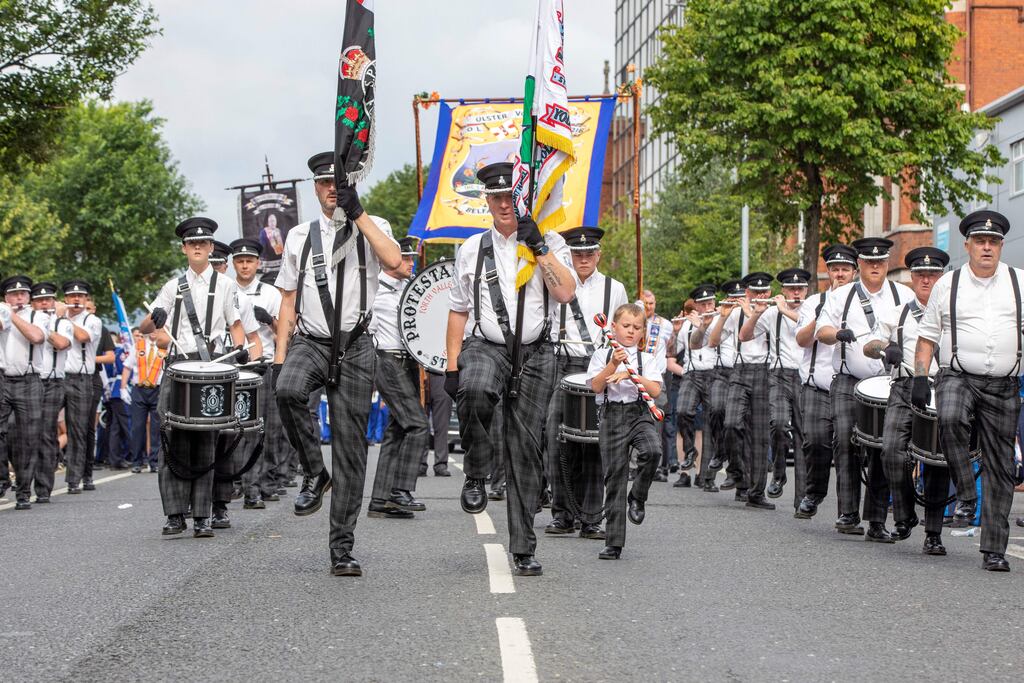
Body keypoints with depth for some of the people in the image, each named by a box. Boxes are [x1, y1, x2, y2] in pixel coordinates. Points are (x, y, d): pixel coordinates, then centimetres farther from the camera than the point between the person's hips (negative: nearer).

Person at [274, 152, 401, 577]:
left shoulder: (372, 228, 8)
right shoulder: (299, 237, 13)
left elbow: (394, 260, -16)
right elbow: (288, 303, 14)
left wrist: (357, 213, -15)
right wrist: (280, 357, 5)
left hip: (355, 347, -1)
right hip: (309, 342, 1)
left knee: (350, 446, -2)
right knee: (288, 391, -34)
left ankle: (342, 548, 4)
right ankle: (314, 473, -11)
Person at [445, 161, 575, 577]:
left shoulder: (550, 243, 7)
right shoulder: (472, 249, 12)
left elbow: (565, 293, -9)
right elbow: (458, 311, 15)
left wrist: (538, 245, -12)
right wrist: (452, 365, 7)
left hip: (534, 355, 0)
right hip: (485, 347, 0)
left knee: (526, 449, -1)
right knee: (474, 391, -36)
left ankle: (523, 549, 6)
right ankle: (476, 476, -12)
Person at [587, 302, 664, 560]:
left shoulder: (648, 358, 12)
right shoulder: (602, 355, 10)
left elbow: (655, 391, -2)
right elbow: (596, 386, -4)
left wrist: (631, 374, -12)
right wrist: (613, 364, -14)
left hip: (640, 413, 0)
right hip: (611, 415, 0)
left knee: (652, 451, -31)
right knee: (614, 474, -2)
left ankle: (637, 497, -3)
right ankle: (614, 542, 4)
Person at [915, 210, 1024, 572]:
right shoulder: (947, 284, 7)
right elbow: (927, 335, 11)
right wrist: (920, 377, -1)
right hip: (958, 377, -1)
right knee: (950, 420, -35)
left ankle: (994, 549, 7)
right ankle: (966, 495, -18)